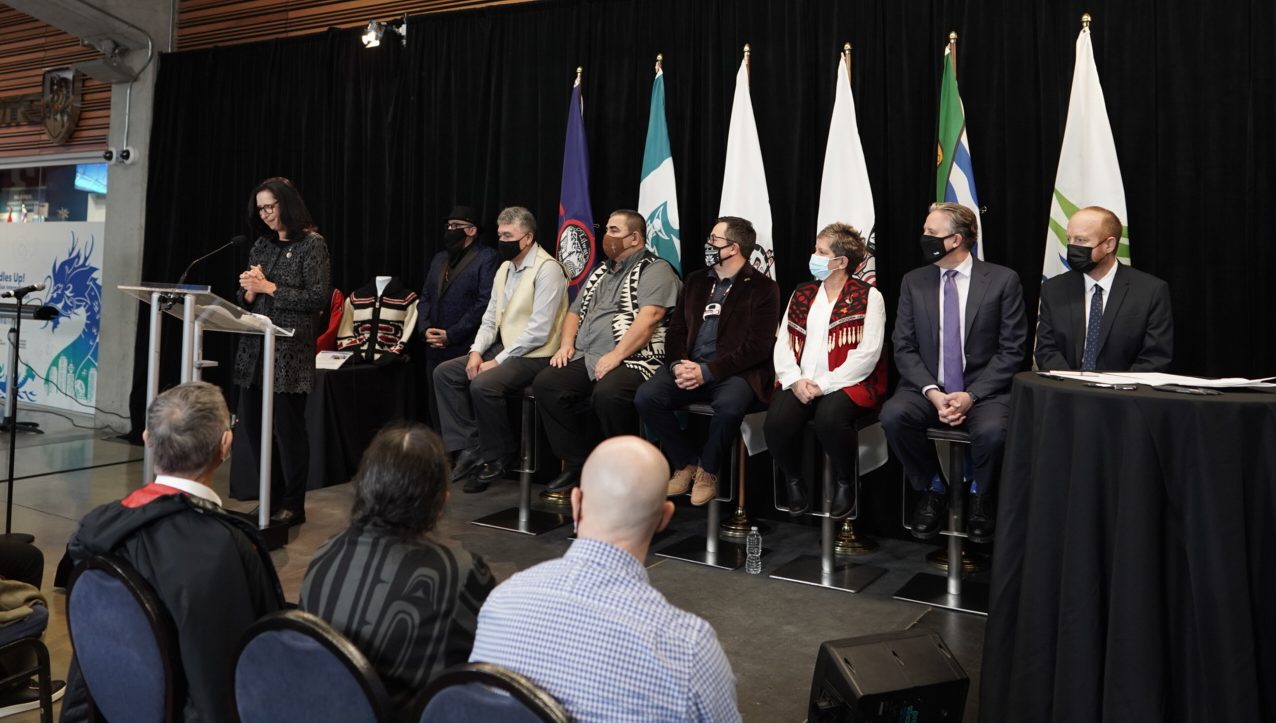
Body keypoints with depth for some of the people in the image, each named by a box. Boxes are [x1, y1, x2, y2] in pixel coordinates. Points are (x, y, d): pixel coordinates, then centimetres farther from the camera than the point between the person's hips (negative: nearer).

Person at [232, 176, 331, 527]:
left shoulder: (312, 244, -4)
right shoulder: (261, 245, 14)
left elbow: (318, 298, -12)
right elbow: (246, 300, 18)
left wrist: (271, 288, -13)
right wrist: (248, 290, -4)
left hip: (290, 352, -6)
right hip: (253, 349, 6)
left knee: (287, 427, -1)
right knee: (253, 425, 7)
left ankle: (292, 505, 11)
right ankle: (270, 499, 20)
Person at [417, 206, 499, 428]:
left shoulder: (487, 258, -5)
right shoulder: (439, 258, 19)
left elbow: (485, 303, -14)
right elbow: (425, 297, 18)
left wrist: (451, 335, -15)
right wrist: (425, 328, -1)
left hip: (466, 350, -7)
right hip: (435, 349, 7)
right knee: (437, 410, 11)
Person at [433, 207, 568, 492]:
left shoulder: (547, 270, -15)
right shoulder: (505, 268, 13)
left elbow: (539, 330, -22)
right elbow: (490, 318, 15)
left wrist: (498, 361, -20)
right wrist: (477, 351, -4)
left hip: (534, 356, -9)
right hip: (502, 348, 9)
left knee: (483, 384, -29)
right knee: (444, 373, -2)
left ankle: (498, 458, -8)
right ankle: (469, 447, -2)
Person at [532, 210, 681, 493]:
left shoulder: (655, 270, -2)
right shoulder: (600, 272, 24)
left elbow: (649, 317, -16)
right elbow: (575, 311, 29)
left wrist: (616, 356, -24)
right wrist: (567, 343, 8)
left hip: (632, 361, -8)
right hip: (586, 360, 8)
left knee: (607, 393, -37)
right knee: (545, 383, -15)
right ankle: (575, 464, -4)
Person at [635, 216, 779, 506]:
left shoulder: (762, 288, -1)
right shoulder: (695, 281, 17)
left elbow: (757, 347, -10)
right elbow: (675, 331, 14)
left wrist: (708, 372, -18)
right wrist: (677, 364, -9)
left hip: (733, 371, -5)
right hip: (689, 366, 5)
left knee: (729, 406, -37)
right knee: (646, 396, -20)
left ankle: (707, 471, -7)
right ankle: (686, 463, 0)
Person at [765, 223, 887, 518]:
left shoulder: (868, 297, 0)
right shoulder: (802, 294, 16)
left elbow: (867, 353, -10)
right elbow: (782, 344, 10)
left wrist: (823, 385, -16)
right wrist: (795, 380, -9)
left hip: (846, 384, -4)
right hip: (800, 384, 4)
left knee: (829, 418, -35)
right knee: (777, 422, -25)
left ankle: (844, 483, -5)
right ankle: (794, 483, 4)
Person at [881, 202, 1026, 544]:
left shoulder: (1002, 280, -1)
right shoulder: (913, 282, 7)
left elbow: (1011, 351, -3)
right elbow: (904, 348, 3)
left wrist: (971, 394, -16)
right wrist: (932, 392, -13)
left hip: (983, 390, -2)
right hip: (926, 387, 3)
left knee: (992, 431, -34)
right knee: (893, 415, -29)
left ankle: (980, 495, 2)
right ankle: (932, 490, -1)